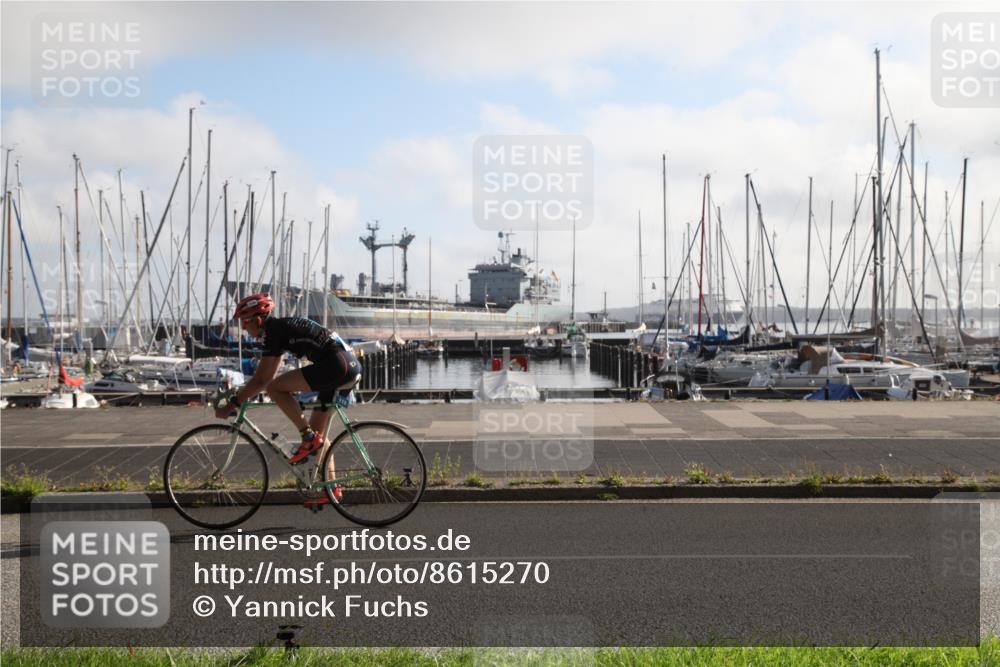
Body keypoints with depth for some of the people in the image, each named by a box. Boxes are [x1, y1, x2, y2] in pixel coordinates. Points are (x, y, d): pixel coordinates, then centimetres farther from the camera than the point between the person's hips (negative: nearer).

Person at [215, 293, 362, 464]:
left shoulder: (273, 331, -6)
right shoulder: (281, 328, 22)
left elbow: (260, 380, -9)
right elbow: (269, 376, 29)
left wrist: (231, 406, -3)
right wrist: (240, 395, 29)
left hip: (336, 365, -10)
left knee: (275, 389, -9)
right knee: (317, 429, 15)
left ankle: (309, 438, -6)